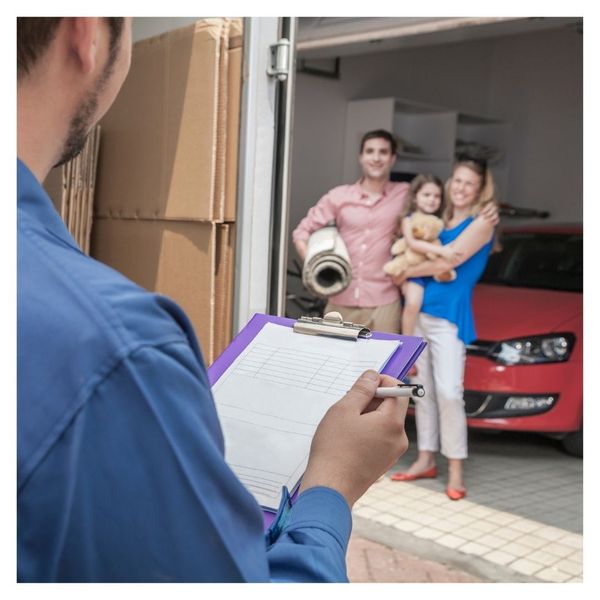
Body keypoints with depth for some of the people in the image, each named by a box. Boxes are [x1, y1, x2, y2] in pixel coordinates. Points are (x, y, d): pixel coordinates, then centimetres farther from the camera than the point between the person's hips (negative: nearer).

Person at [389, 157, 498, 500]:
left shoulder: (481, 222, -5)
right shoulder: (439, 220, 14)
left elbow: (448, 262, -13)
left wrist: (405, 273, -5)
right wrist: (406, 281, -3)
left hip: (449, 316, -6)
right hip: (418, 311, 7)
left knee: (448, 393, -10)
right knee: (423, 389, 10)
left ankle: (456, 471, -2)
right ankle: (426, 460, 19)